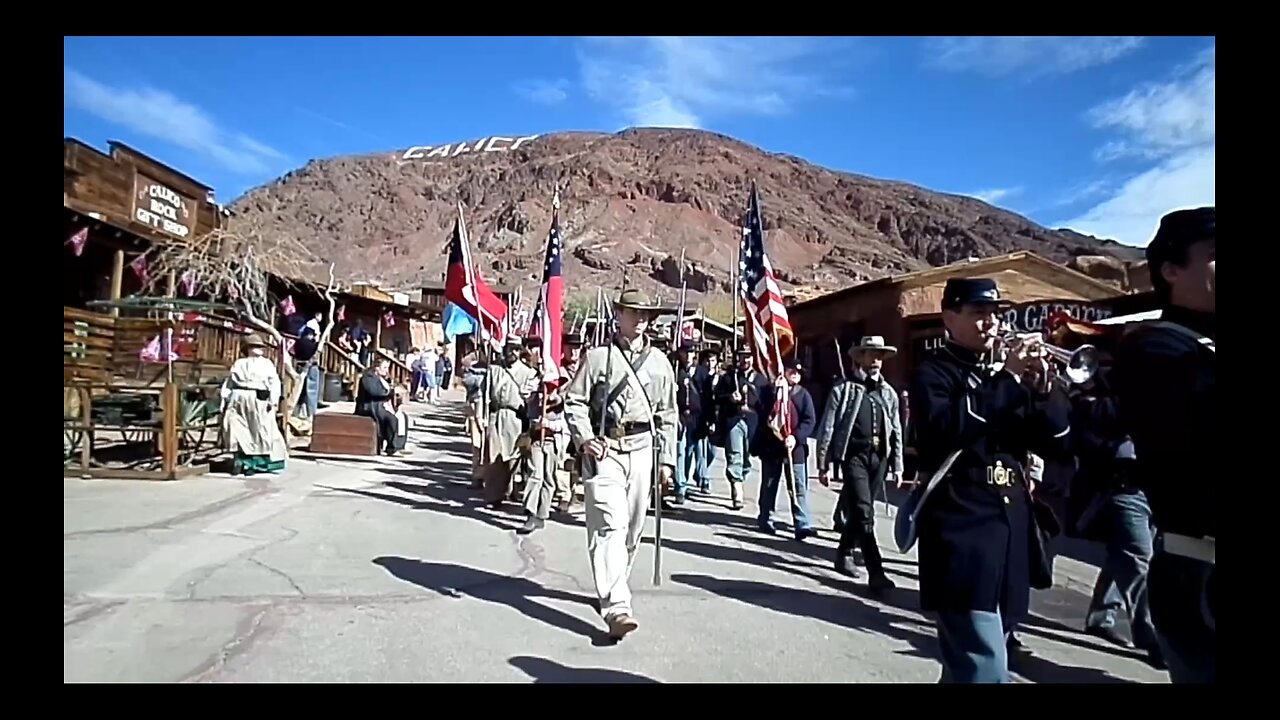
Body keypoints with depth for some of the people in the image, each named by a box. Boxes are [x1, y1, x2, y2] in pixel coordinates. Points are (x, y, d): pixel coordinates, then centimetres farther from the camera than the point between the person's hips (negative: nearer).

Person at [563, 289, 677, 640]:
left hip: (642, 450, 4)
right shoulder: (598, 356, 1)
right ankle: (616, 607, -15)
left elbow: (667, 414, 13)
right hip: (605, 450, -4)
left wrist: (666, 460, 10)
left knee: (632, 527, 12)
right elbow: (574, 401, 1)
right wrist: (584, 438, -14)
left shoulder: (659, 361, 10)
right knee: (610, 525, -13)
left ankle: (612, 588, 32)